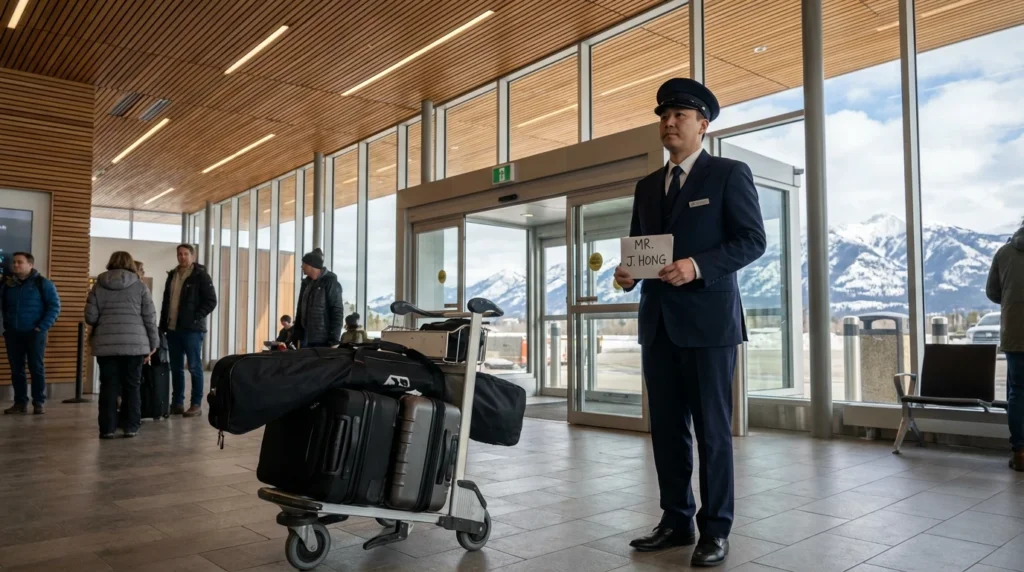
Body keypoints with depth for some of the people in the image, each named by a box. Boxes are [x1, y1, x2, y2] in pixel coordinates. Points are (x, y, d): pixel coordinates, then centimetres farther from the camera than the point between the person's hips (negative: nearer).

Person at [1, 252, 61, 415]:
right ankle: (20, 402, 13)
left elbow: (54, 306, -6)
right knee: (16, 369, 6)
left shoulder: (42, 283, -2)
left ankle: (39, 403, 4)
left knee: (36, 368, -1)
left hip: (34, 333, -4)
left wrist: (42, 327, -13)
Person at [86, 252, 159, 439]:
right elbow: (150, 318, 1)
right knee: (131, 386, 8)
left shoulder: (99, 286, 7)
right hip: (135, 344, -1)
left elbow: (90, 317, 2)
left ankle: (107, 428, 7)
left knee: (109, 387, 7)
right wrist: (153, 343, 9)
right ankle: (131, 426, 9)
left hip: (106, 345, 1)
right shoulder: (140, 286, 3)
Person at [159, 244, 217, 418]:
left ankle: (196, 405, 2)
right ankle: (177, 403, 17)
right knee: (176, 368, 10)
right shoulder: (172, 275, 15)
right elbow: (166, 301, 20)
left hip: (192, 329, -6)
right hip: (172, 329, 6)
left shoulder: (200, 275, -4)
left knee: (194, 367, -2)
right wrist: (163, 324, 12)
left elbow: (211, 301, -9)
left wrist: (196, 318, -16)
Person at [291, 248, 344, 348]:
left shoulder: (330, 283, -9)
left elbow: (337, 312, -12)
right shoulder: (306, 283, 13)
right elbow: (300, 310, 18)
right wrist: (296, 335, 14)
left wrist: (334, 340, -17)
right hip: (306, 339, 7)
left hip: (323, 340, -7)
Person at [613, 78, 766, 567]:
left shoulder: (730, 174, 0)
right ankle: (676, 521, 23)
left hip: (708, 318, -6)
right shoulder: (647, 186, 17)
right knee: (666, 427, 10)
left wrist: (697, 266, -21)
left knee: (712, 428, 3)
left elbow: (752, 240, -7)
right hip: (658, 320, 6)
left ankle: (715, 530, 15)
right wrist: (627, 270, -4)